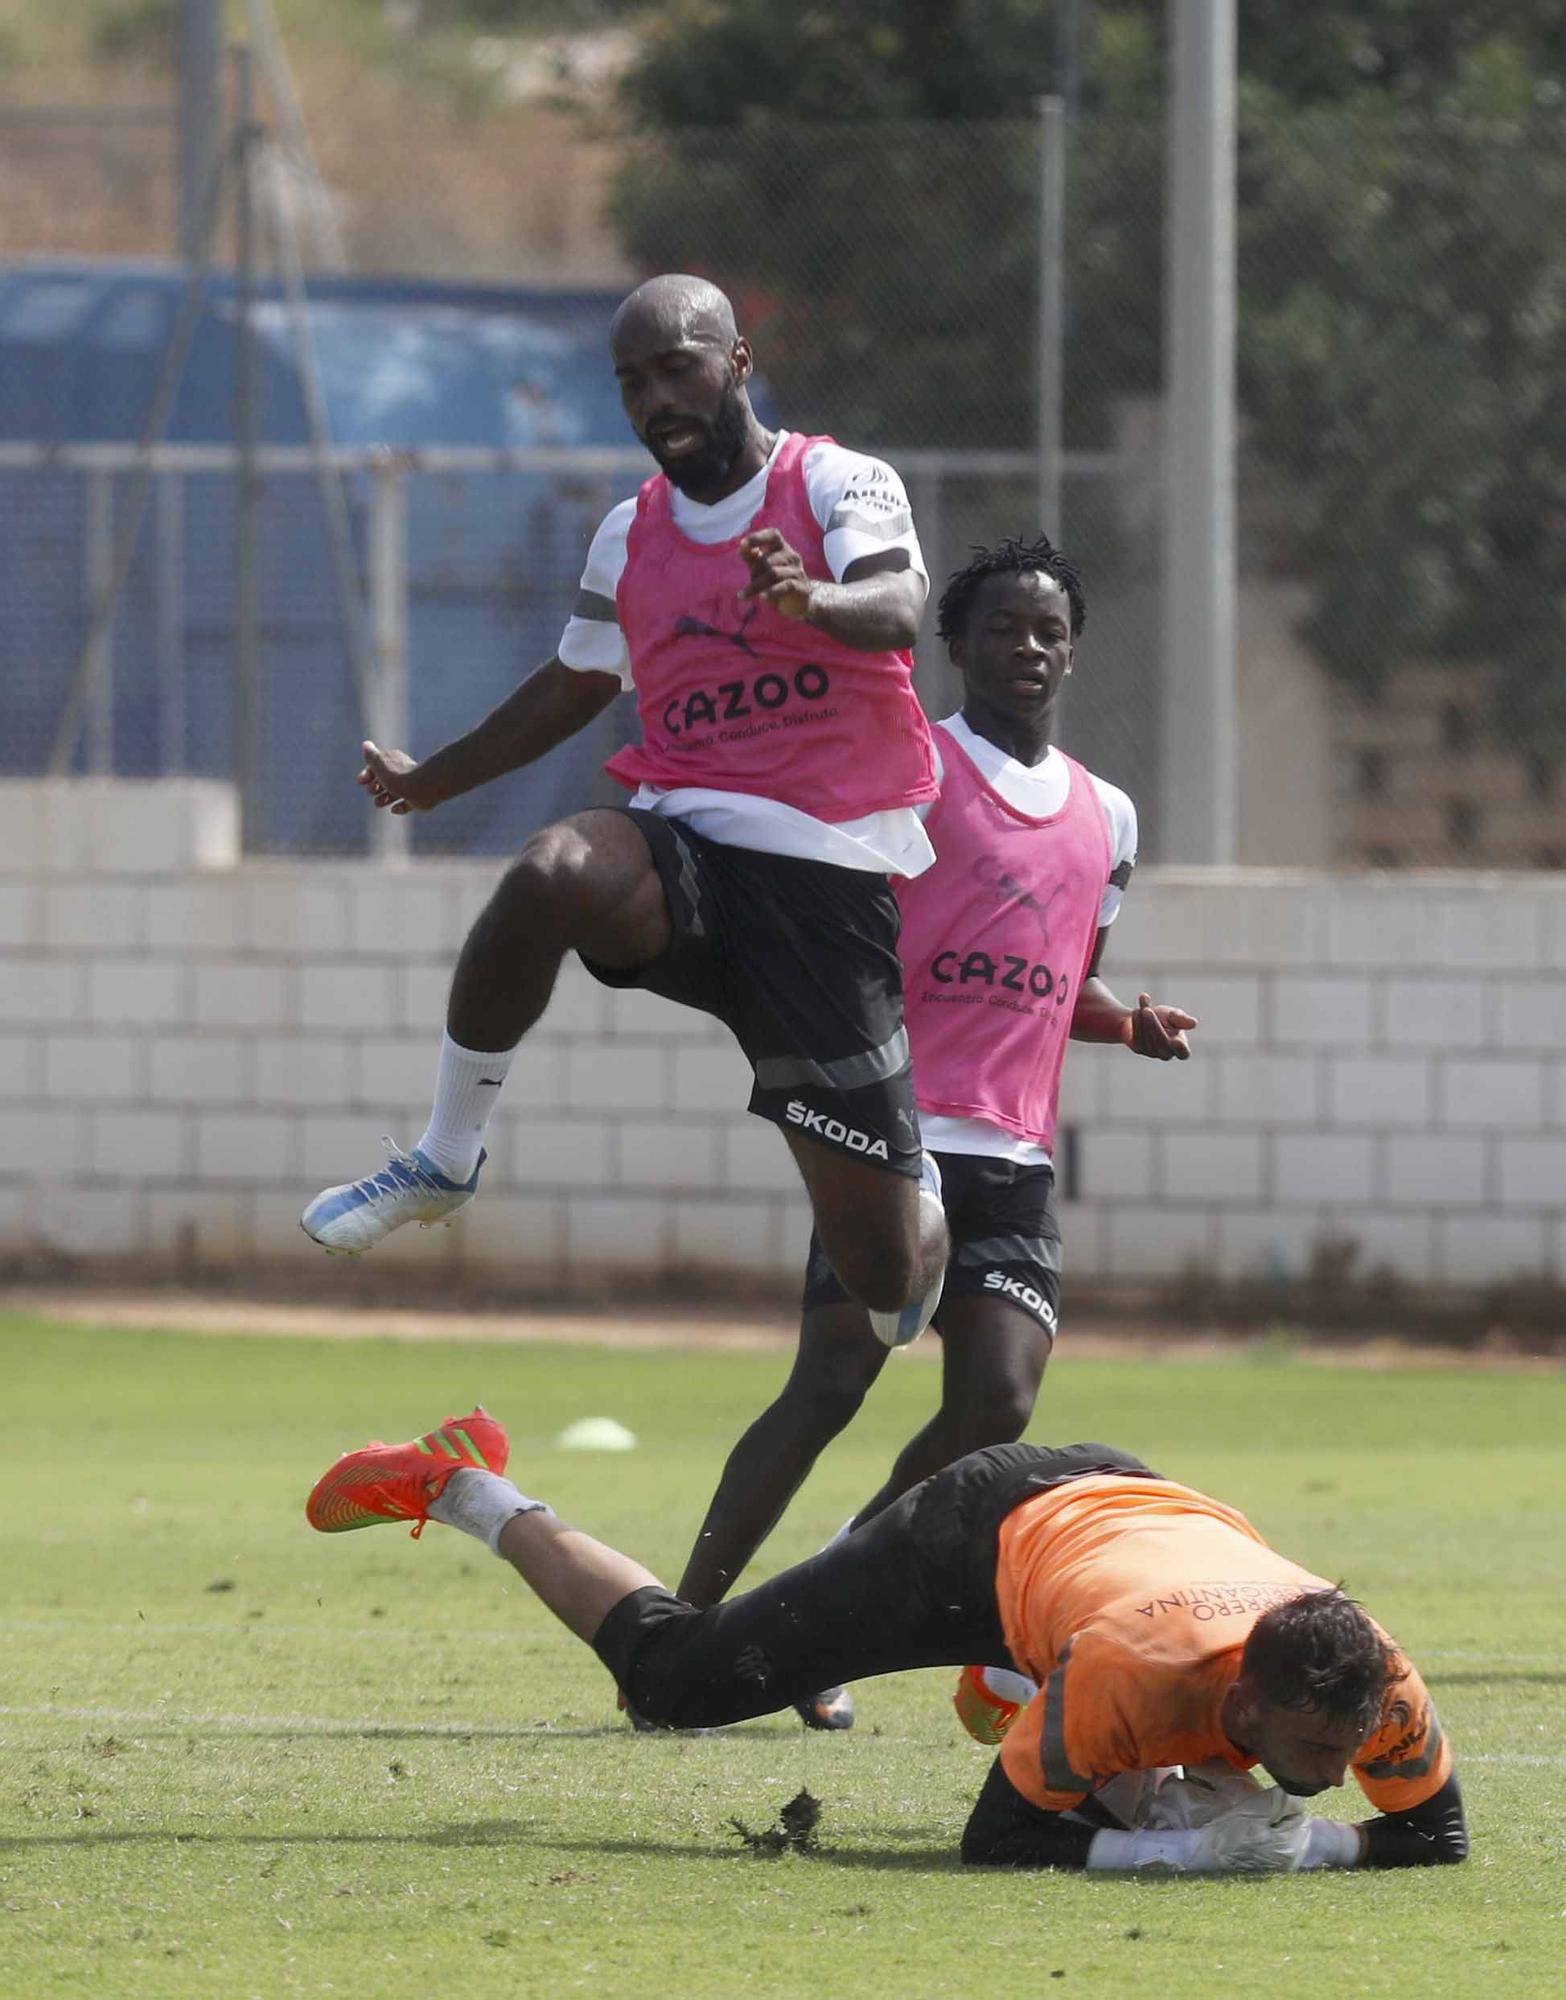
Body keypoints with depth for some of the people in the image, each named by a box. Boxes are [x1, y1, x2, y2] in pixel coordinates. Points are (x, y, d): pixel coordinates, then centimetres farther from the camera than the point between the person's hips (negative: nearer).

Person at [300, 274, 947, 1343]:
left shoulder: (840, 485, -2)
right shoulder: (631, 536, 15)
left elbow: (897, 612, -23)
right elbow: (578, 685, 33)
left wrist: (814, 601, -46)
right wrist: (431, 779, 42)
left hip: (829, 875, -4)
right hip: (686, 849, 4)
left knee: (884, 1269, -4)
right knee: (551, 875, -37)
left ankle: (922, 1194, 38)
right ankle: (446, 1161, -18)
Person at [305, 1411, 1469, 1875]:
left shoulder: (1374, 1684, -34)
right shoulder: (1134, 1677, -45)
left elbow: (1436, 1837, -19)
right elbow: (998, 1840, -34)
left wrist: (1311, 1839, -39)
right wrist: (1185, 1849, -45)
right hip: (994, 1532, -5)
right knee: (679, 1677, 4)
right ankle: (473, 1497, 23)